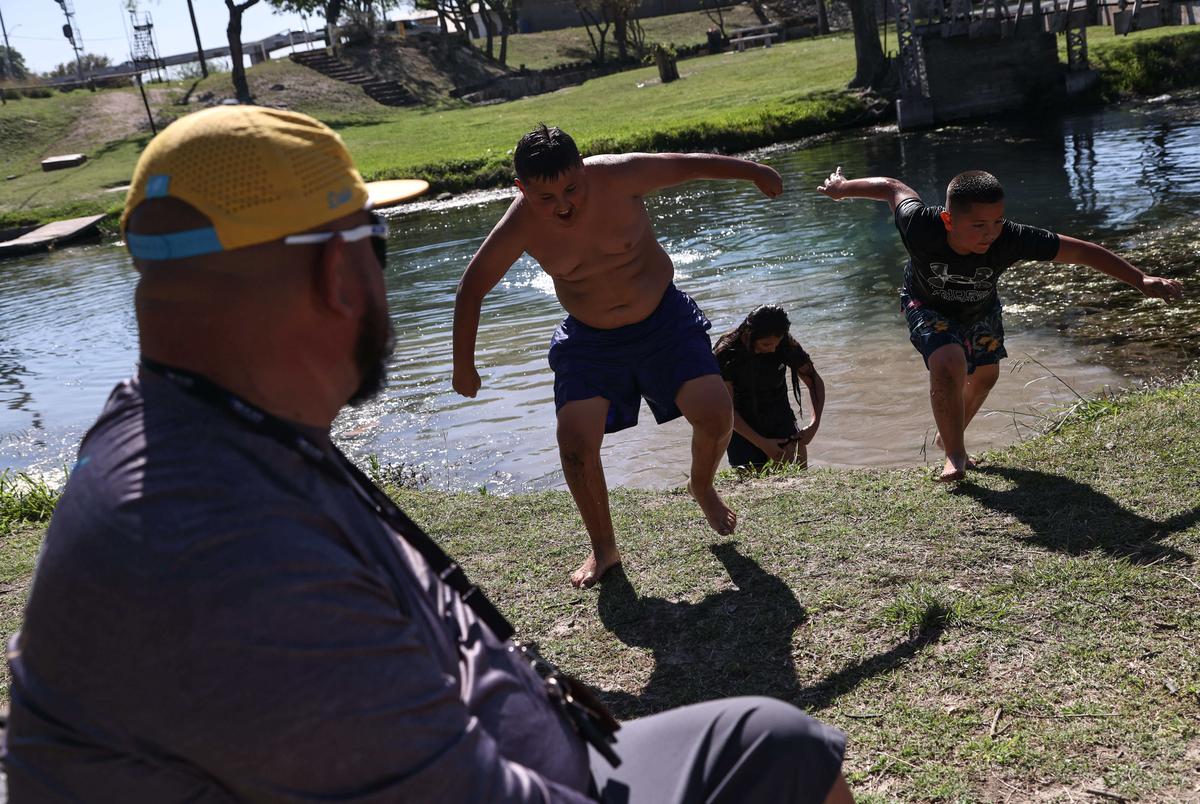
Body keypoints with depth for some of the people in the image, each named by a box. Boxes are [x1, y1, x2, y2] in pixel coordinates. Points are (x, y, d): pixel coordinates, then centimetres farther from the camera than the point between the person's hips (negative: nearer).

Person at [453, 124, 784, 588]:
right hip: (590, 340, 1)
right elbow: (473, 287, -7)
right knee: (576, 441, -13)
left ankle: (702, 486, 21)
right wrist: (464, 366, -2)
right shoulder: (520, 225, -19)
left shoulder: (619, 176, -23)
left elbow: (692, 165, -7)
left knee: (715, 414, -14)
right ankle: (603, 549, 10)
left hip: (665, 319, 0)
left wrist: (754, 172, 7)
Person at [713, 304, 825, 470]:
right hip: (743, 428, -1)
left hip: (780, 420, 2)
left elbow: (815, 381, -1)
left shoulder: (786, 345, -13)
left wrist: (814, 424, -14)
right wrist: (762, 444, -19)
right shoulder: (726, 353, -19)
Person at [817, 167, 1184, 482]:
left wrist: (1142, 281, -27)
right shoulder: (920, 227, -43)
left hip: (980, 309, 3)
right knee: (948, 364, -28)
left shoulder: (1011, 239, -40)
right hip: (929, 307, -3)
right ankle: (954, 456, -8)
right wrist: (841, 187, -6)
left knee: (985, 375, 17)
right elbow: (892, 188, -23)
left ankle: (948, 435, 46)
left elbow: (1083, 251, -30)